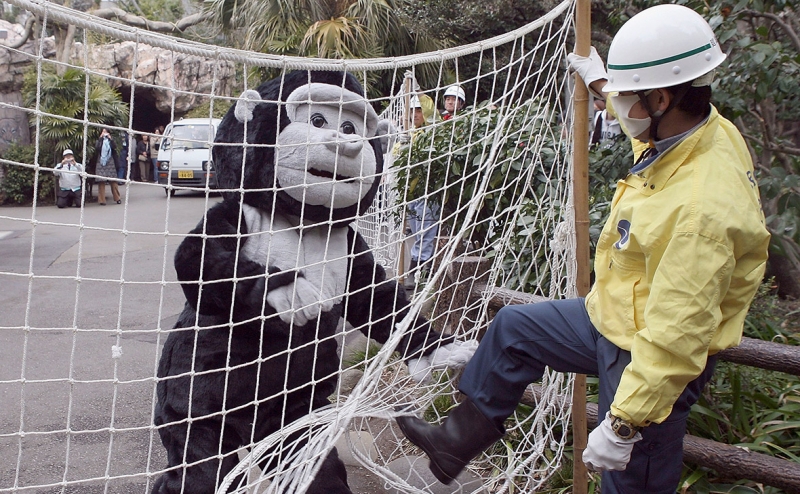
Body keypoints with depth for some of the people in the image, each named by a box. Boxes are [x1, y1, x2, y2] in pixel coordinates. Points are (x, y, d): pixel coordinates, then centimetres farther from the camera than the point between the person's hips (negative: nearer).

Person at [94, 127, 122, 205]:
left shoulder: (110, 141, 12)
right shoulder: (99, 141, 9)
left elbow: (114, 147, -9)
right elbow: (97, 147, -12)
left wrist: (110, 138, -9)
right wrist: (100, 138, -9)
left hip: (110, 163, 1)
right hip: (100, 163, -1)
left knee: (113, 181, 0)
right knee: (101, 181, -5)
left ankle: (117, 198, 9)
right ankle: (102, 200, -2)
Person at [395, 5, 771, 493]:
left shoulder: (704, 206, -36)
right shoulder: (706, 128, -7)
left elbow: (676, 336, -33)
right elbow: (643, 122, 20)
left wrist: (622, 424, -27)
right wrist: (601, 83, 33)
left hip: (653, 359, -9)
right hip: (612, 318, 10)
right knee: (514, 328, 19)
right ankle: (460, 440, 36)